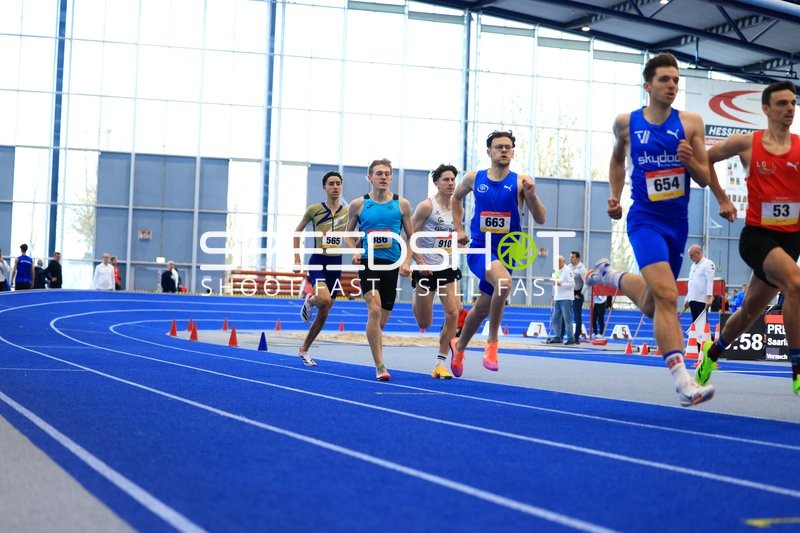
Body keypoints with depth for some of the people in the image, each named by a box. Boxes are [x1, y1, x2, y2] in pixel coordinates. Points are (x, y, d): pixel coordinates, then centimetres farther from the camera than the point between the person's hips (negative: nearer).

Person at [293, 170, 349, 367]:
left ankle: (304, 349, 23)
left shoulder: (348, 212, 4)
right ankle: (309, 300, 7)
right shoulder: (314, 209, -3)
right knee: (324, 300, -30)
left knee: (324, 313, 6)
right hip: (317, 262, -3)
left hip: (336, 264, 3)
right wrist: (297, 258, 2)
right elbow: (298, 231, 8)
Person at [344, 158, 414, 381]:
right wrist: (354, 251, -6)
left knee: (382, 320, 10)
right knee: (374, 310, -22)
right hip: (368, 262, -2)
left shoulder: (402, 204, 6)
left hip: (391, 265, 2)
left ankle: (378, 361, 36)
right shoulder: (358, 204, 3)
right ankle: (379, 366, -21)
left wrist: (406, 261, -3)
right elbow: (349, 234, 13)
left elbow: (411, 237, 11)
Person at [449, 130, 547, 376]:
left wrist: (531, 195, -22)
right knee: (504, 281, -33)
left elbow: (541, 219, -6)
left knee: (482, 308, 13)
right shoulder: (474, 178, 2)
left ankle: (459, 346, 41)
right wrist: (459, 229, 15)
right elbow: (456, 198, 24)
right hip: (480, 249, -2)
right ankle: (492, 343, -20)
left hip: (506, 252, 2)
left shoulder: (520, 181, -2)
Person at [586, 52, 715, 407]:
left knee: (652, 305, 17)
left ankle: (609, 275, 46)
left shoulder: (690, 123, 0)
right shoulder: (626, 122, -1)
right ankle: (683, 382, -24)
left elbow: (704, 179, 2)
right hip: (645, 221, -4)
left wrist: (690, 160, -18)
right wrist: (614, 196, 10)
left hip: (678, 224, 4)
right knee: (667, 296, -23)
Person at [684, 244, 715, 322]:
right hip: (692, 299, 8)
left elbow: (710, 282, -15)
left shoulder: (707, 264, -6)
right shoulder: (693, 265, 20)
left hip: (702, 299, -8)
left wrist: (709, 297, -23)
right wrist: (687, 299, 22)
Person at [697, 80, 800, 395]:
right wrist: (722, 199, 5)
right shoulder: (747, 143, -3)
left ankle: (713, 351, 43)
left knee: (751, 309, 15)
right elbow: (706, 159, 10)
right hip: (757, 235, -3)